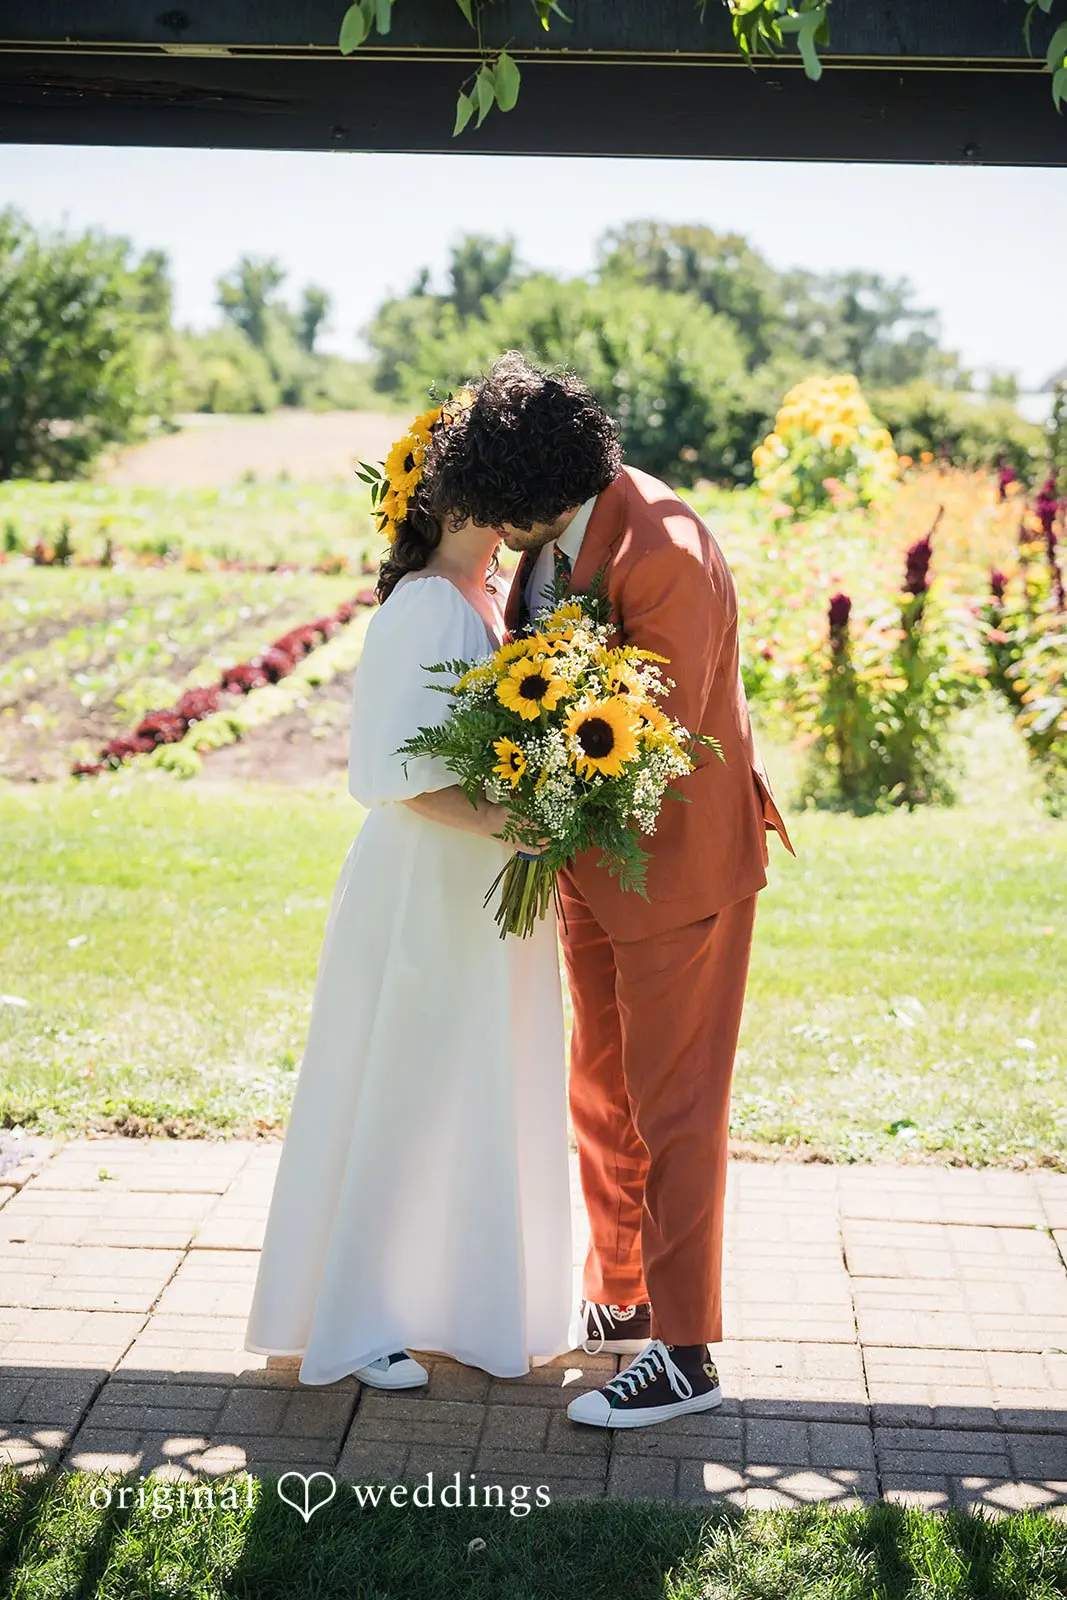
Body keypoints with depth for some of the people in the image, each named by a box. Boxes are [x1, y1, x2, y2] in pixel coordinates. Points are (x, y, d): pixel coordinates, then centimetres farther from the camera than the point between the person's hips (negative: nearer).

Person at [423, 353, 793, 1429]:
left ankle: (685, 1353, 15)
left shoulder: (665, 560, -29)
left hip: (677, 856, -9)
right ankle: (620, 1300, 35)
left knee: (672, 1106, 1)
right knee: (601, 1092, 19)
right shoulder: (554, 529, -2)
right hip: (596, 854, 9)